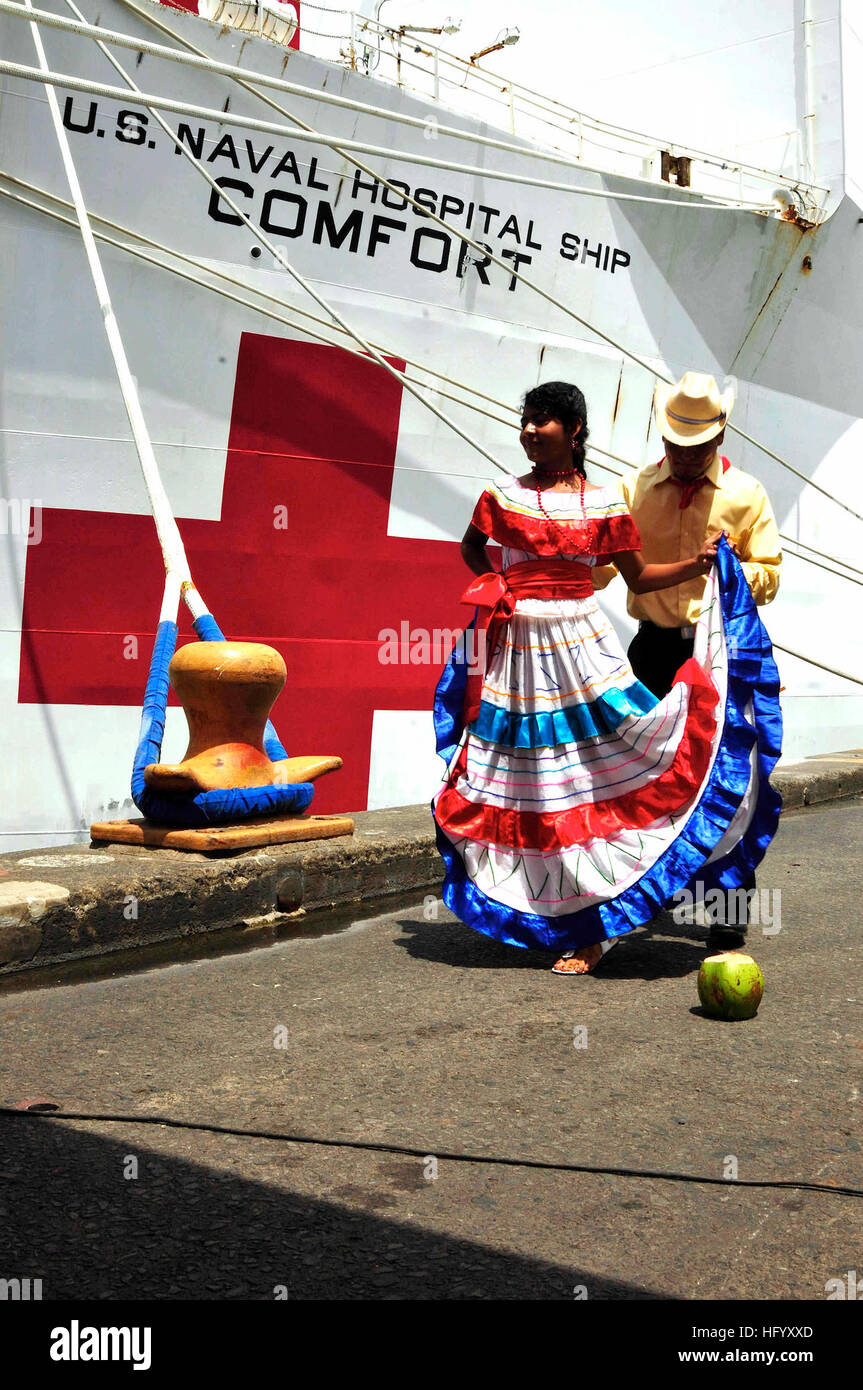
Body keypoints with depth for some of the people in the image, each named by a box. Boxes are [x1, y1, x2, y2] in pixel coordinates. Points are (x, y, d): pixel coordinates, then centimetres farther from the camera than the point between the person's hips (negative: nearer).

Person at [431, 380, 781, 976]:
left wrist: (695, 564, -2)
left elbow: (638, 576, 10)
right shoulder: (504, 494, 5)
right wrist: (495, 585, 8)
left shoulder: (605, 503, 4)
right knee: (534, 785, 3)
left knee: (598, 762, -11)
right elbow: (472, 546, 22)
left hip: (581, 641, -1)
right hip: (516, 646, 1)